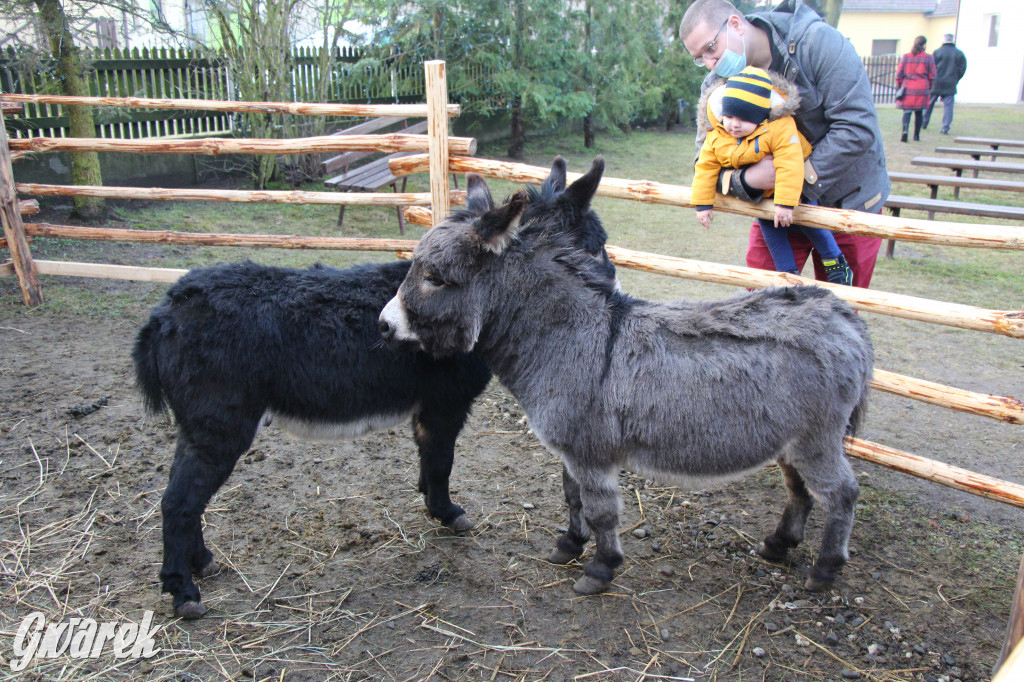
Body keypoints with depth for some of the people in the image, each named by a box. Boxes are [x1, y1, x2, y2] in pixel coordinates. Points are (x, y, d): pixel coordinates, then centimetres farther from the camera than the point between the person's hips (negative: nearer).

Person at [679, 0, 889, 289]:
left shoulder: (817, 42, -19)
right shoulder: (717, 85, -5)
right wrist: (745, 179, -27)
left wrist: (801, 179, -25)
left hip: (848, 200, -3)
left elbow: (858, 128, -23)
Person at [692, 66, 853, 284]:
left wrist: (785, 203, -42)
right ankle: (788, 274, 21)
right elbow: (706, 168, -11)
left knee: (808, 221, 0)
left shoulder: (780, 128, -35)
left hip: (793, 186, -4)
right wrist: (702, 203, -12)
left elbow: (790, 166, -39)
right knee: (770, 229, 8)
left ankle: (837, 264, 17)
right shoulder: (716, 136, -19)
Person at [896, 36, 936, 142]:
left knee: (907, 111, -3)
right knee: (919, 112, 11)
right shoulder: (929, 58, 2)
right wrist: (930, 89, 14)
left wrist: (899, 87, 14)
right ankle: (916, 136, 16)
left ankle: (905, 130, -29)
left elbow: (899, 74, 4)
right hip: (922, 88, 0)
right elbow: (932, 76, 3)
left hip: (907, 87, 0)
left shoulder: (905, 57, 5)